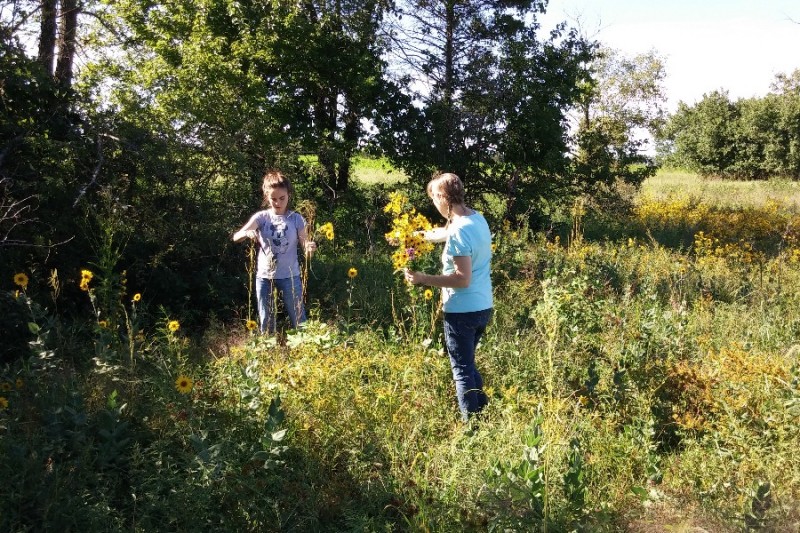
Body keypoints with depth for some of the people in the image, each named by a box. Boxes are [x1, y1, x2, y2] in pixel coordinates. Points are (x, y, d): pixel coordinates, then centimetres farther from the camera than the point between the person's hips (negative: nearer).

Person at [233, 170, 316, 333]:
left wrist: (310, 247, -30)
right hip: (264, 276, 1)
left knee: (298, 320, 6)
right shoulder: (261, 217, -4)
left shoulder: (296, 218, -4)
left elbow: (305, 245, -6)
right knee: (266, 322, 13)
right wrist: (248, 233, -35)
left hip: (289, 276, -1)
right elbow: (236, 237, -12)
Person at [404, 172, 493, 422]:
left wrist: (424, 279, -21)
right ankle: (484, 411, 33)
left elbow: (463, 279, -25)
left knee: (462, 369, 4)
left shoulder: (459, 231, -23)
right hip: (483, 307, 9)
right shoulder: (478, 218, 5)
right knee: (467, 363, 24)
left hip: (462, 311, -9)